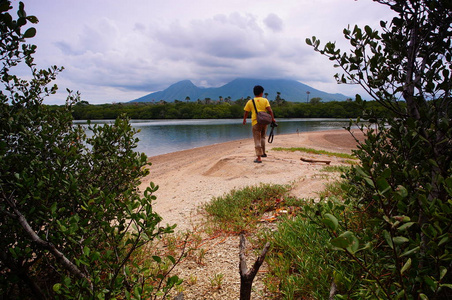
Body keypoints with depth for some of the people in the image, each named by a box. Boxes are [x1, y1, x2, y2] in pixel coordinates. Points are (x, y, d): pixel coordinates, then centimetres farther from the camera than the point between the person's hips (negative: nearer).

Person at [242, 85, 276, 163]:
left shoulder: (250, 102, 4)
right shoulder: (265, 100, 4)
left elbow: (246, 112, 9)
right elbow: (270, 110, -7)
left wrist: (244, 120, 24)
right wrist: (272, 118, 0)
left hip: (255, 122, -2)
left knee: (257, 140, -1)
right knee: (262, 137, 24)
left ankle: (259, 158, -5)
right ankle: (263, 153, 29)